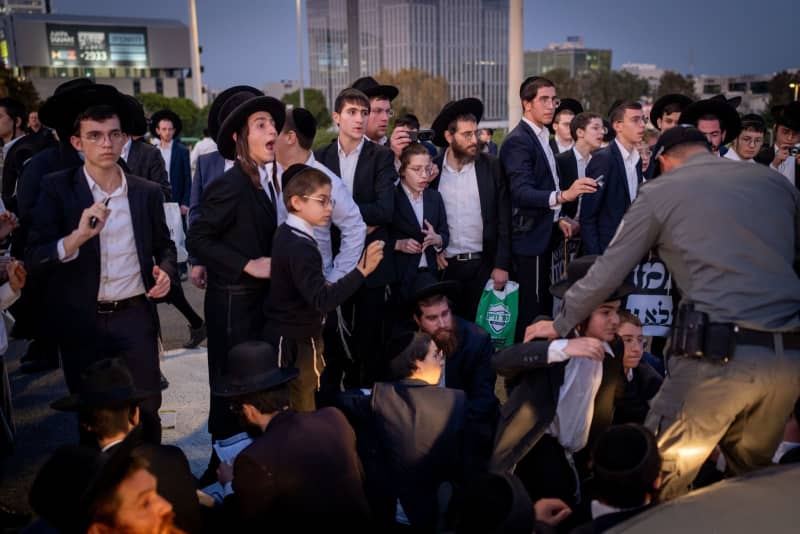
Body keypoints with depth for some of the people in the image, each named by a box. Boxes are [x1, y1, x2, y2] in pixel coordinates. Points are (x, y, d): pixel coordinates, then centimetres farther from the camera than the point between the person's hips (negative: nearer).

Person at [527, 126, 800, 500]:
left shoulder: (661, 191, 7)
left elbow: (608, 270, 10)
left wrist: (560, 324, 22)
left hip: (721, 352, -5)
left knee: (659, 481, 7)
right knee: (752, 477, 23)